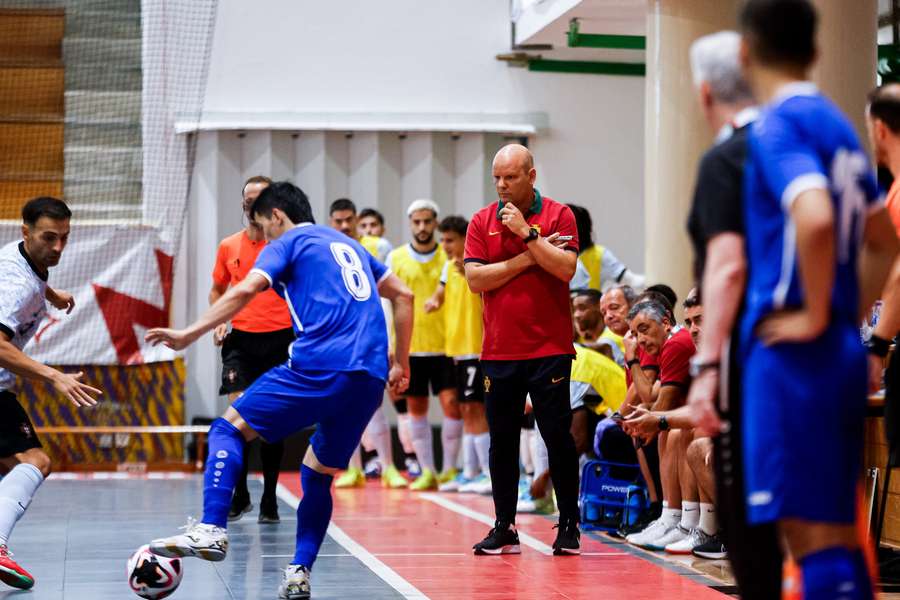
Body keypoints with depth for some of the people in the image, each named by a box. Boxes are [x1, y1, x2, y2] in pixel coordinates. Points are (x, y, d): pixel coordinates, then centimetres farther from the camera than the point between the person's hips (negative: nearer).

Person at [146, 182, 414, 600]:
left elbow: (246, 290, -9)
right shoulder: (348, 245, 30)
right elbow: (403, 295, 30)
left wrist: (190, 334, -11)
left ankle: (211, 530, -15)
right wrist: (401, 364, 31)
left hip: (320, 366, -7)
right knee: (318, 476, 19)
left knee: (229, 428, 2)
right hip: (370, 381, 7)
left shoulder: (287, 243, 9)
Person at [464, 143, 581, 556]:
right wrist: (528, 259, -9)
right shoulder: (482, 222, 7)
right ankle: (504, 529, 12)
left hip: (549, 348, -3)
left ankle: (569, 526, 8)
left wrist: (527, 234, -16)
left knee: (558, 436, -2)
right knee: (502, 440, 5)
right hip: (499, 350, 3)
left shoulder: (558, 215, 0)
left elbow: (566, 268, -13)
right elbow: (475, 279, -4)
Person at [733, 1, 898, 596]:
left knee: (813, 535, -8)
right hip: (843, 354, 9)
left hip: (793, 353, -9)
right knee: (835, 534, 14)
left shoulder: (778, 125, -11)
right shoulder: (838, 124, 16)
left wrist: (816, 317, -18)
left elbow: (815, 218, -29)